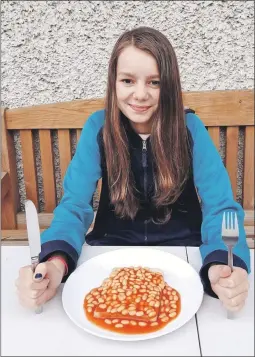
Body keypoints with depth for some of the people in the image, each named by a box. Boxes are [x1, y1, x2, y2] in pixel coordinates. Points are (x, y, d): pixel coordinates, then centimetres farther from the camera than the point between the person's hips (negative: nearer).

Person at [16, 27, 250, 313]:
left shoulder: (189, 127, -13)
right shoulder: (98, 127, -11)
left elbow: (220, 206, -18)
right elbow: (74, 205, -15)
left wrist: (225, 265, -41)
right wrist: (55, 262, -37)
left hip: (182, 248, 1)